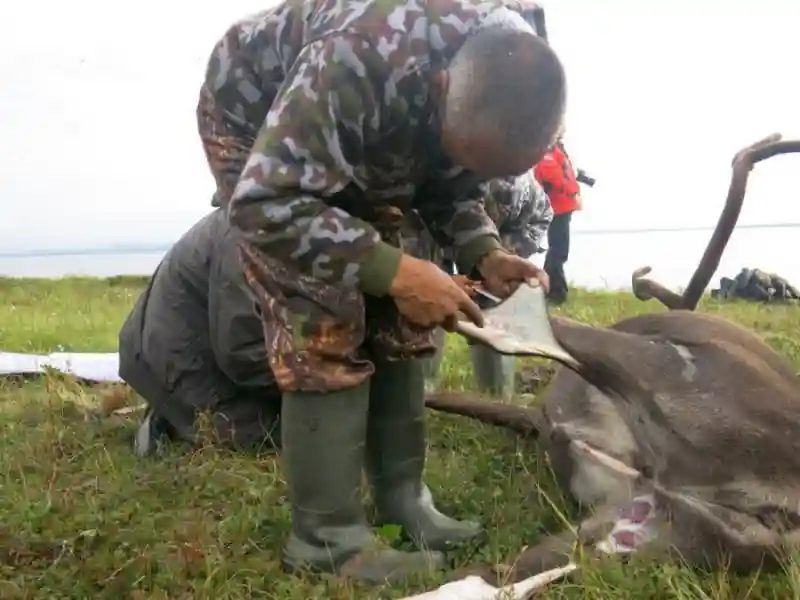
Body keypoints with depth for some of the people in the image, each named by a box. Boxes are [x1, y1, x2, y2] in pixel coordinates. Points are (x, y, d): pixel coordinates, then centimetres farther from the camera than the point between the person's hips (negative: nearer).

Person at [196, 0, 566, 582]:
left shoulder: (507, 75, -20)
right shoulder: (359, 66, -43)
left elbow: (453, 187, -4)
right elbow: (265, 205, -38)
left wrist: (485, 252, -23)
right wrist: (395, 269, -41)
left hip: (355, 144, 7)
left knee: (395, 320, -1)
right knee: (325, 324, -18)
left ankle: (403, 499, 10)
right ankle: (327, 536, -7)